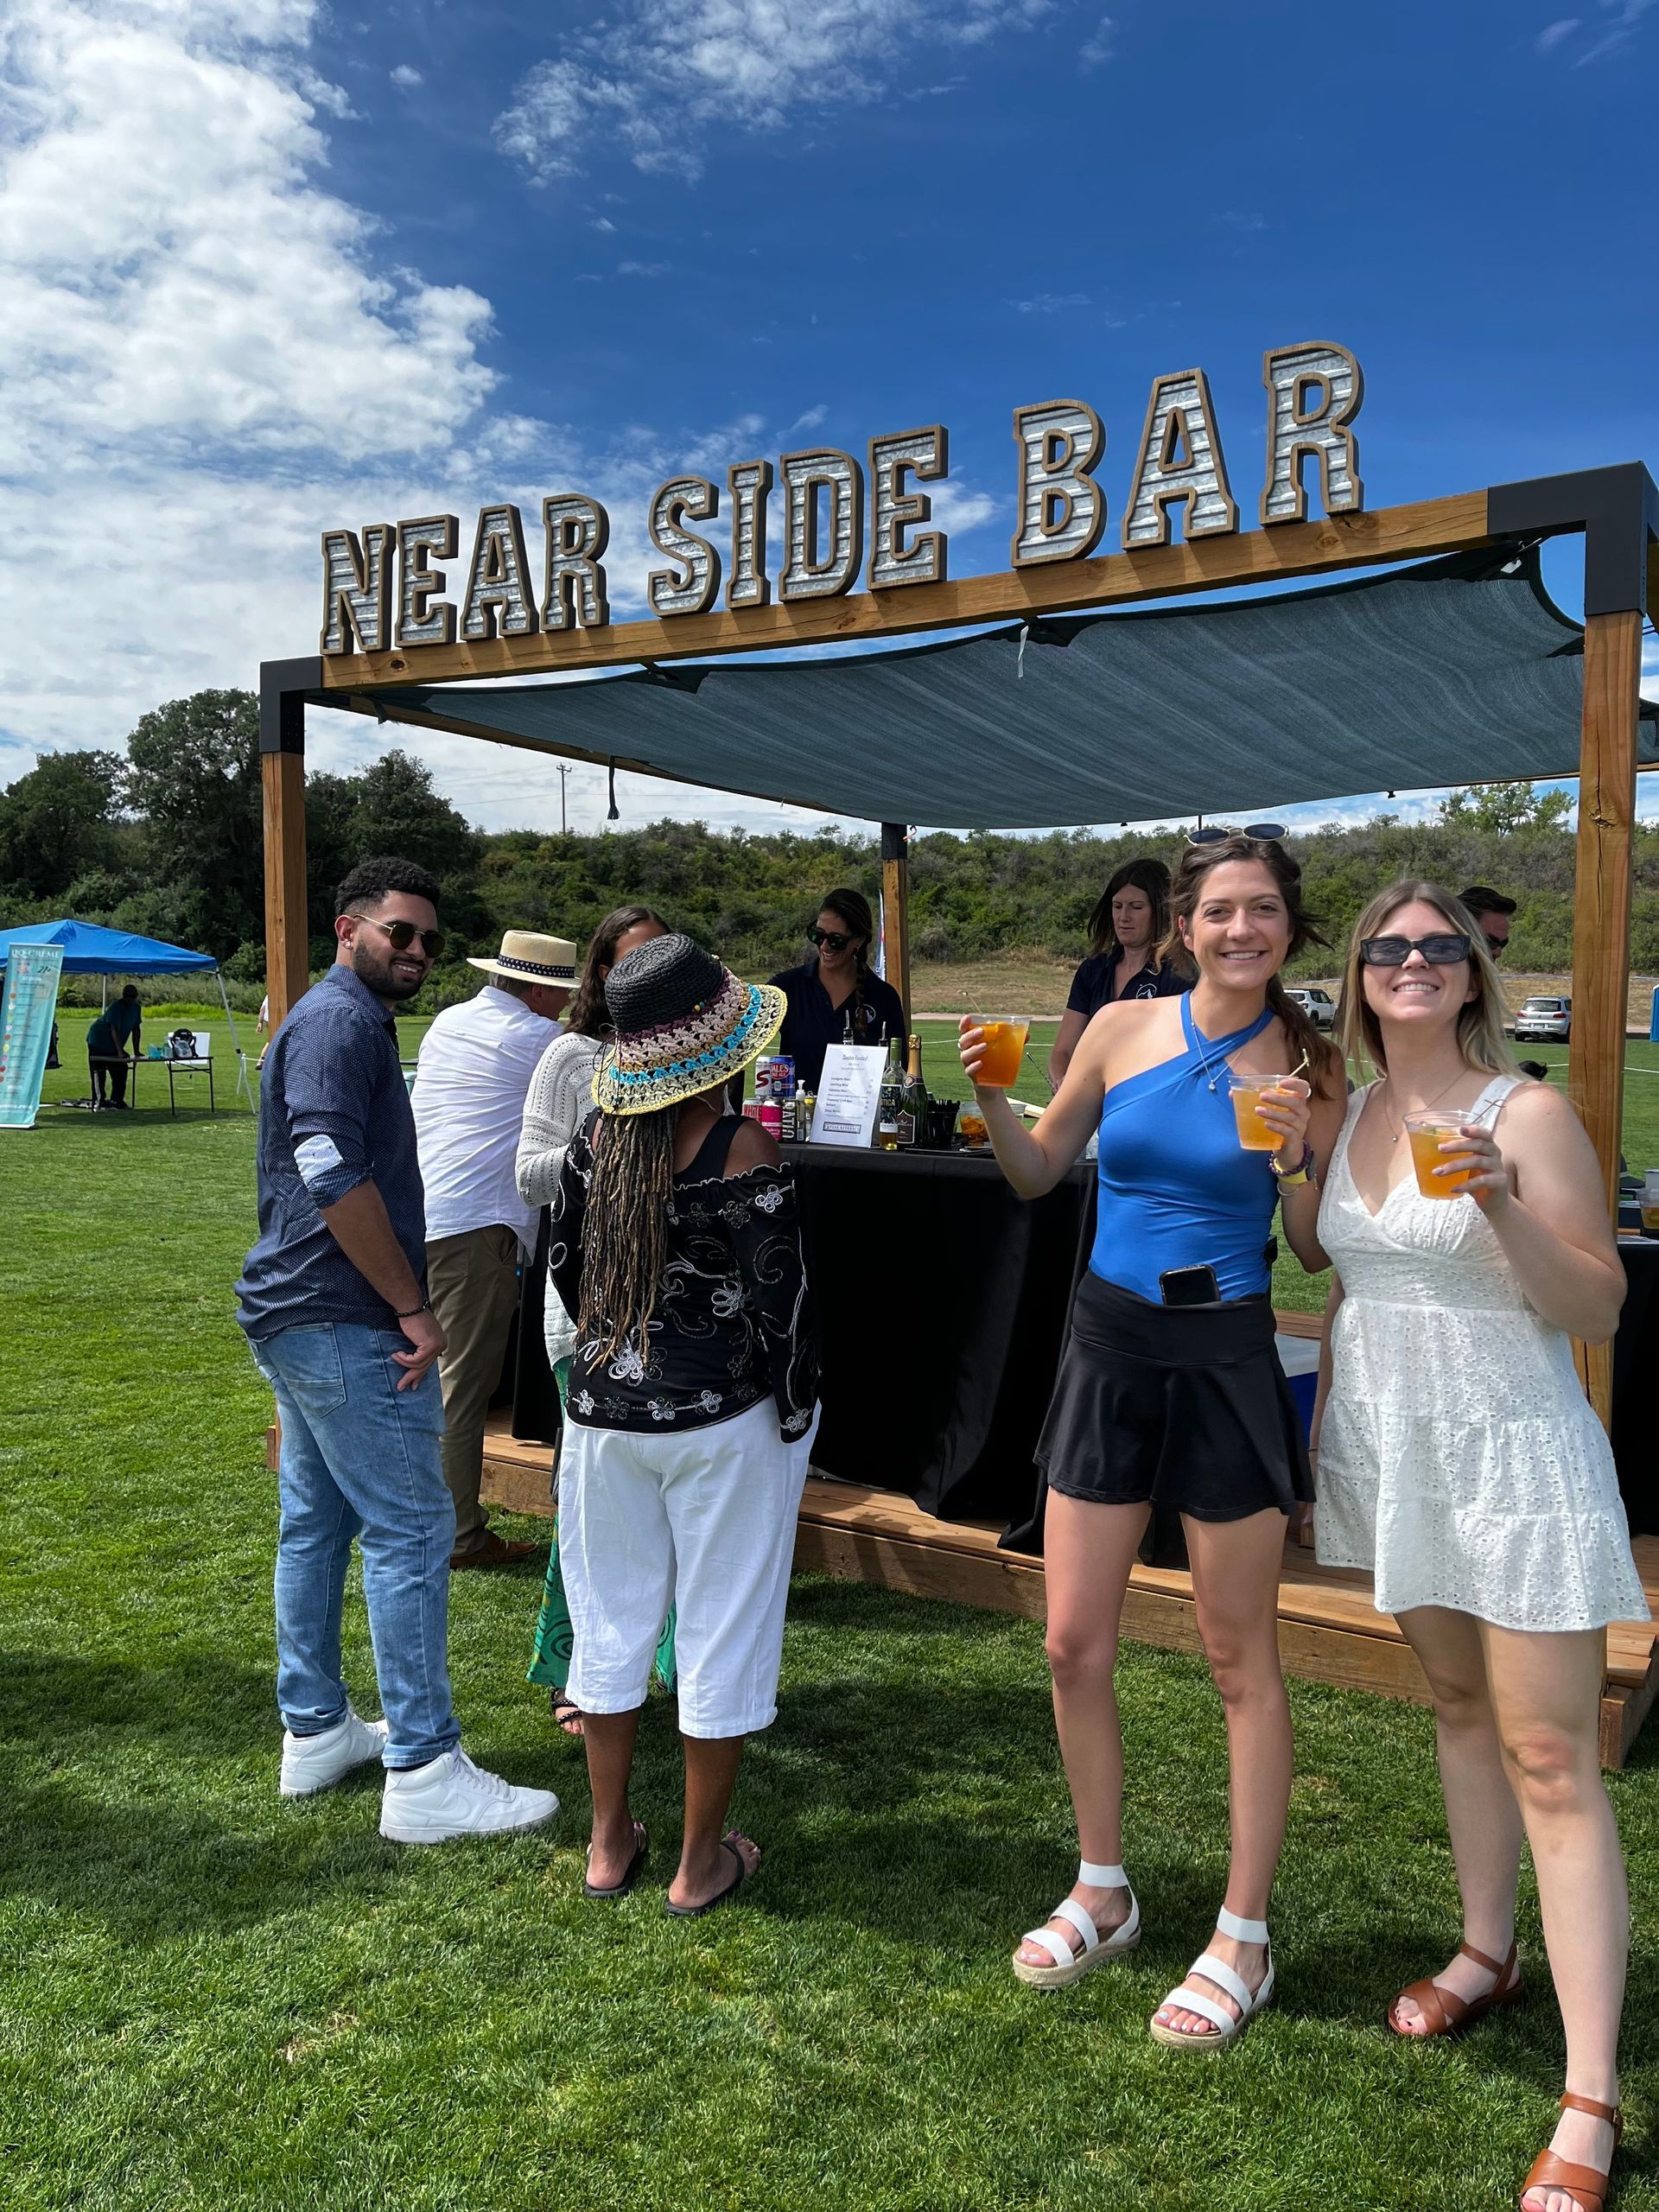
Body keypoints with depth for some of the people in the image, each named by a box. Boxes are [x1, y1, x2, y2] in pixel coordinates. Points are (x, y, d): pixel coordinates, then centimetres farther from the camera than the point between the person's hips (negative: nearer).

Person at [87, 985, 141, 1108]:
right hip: (98, 1042, -7)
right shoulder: (116, 1008, -25)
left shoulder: (136, 1008, -2)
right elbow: (115, 1030, -30)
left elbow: (135, 1030, 2)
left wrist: (136, 1052, -3)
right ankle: (99, 1101, -5)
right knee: (99, 1073, -7)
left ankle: (117, 1100, 6)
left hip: (113, 1046, 7)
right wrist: (120, 1051, -37)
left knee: (120, 1072, 1)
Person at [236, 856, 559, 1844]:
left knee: (317, 1522, 16)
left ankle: (316, 1732, 28)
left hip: (300, 1318, 11)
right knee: (411, 1529, -7)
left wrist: (398, 1300, 23)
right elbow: (333, 1173, -25)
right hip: (347, 1325, -11)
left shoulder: (349, 1019, 20)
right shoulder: (340, 1021, -14)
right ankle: (424, 1773, -1)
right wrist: (412, 1306, -20)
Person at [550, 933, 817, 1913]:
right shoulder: (744, 1154, -19)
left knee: (612, 1618, 18)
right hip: (719, 1423, -5)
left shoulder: (596, 1137, -2)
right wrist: (794, 1419, -3)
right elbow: (780, 1306, -17)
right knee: (722, 1630, 11)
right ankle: (702, 1862, 24)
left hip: (605, 1413, 5)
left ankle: (611, 1843, 32)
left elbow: (566, 1264, 9)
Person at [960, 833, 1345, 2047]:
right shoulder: (1123, 1028, 0)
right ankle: (1103, 1892, 32)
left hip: (1228, 1365, -2)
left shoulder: (1309, 1063, -4)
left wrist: (1296, 1159, -18)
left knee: (1241, 1658, 8)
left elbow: (1318, 1250, -1)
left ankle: (1244, 1938, 25)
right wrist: (992, 1098, -9)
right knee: (1075, 1645, 9)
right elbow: (1039, 1174, 9)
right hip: (1109, 1350, 3)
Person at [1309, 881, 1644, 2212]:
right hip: (1391, 1451, 6)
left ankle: (1591, 2103, 4)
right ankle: (1488, 1955, 37)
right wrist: (1323, 1435, 16)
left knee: (1551, 1760, -4)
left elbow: (1598, 1313, -14)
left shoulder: (1527, 1114, -12)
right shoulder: (1352, 1115, 6)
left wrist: (1507, 1209, -30)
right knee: (1460, 1705, 20)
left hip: (1510, 1454, -6)